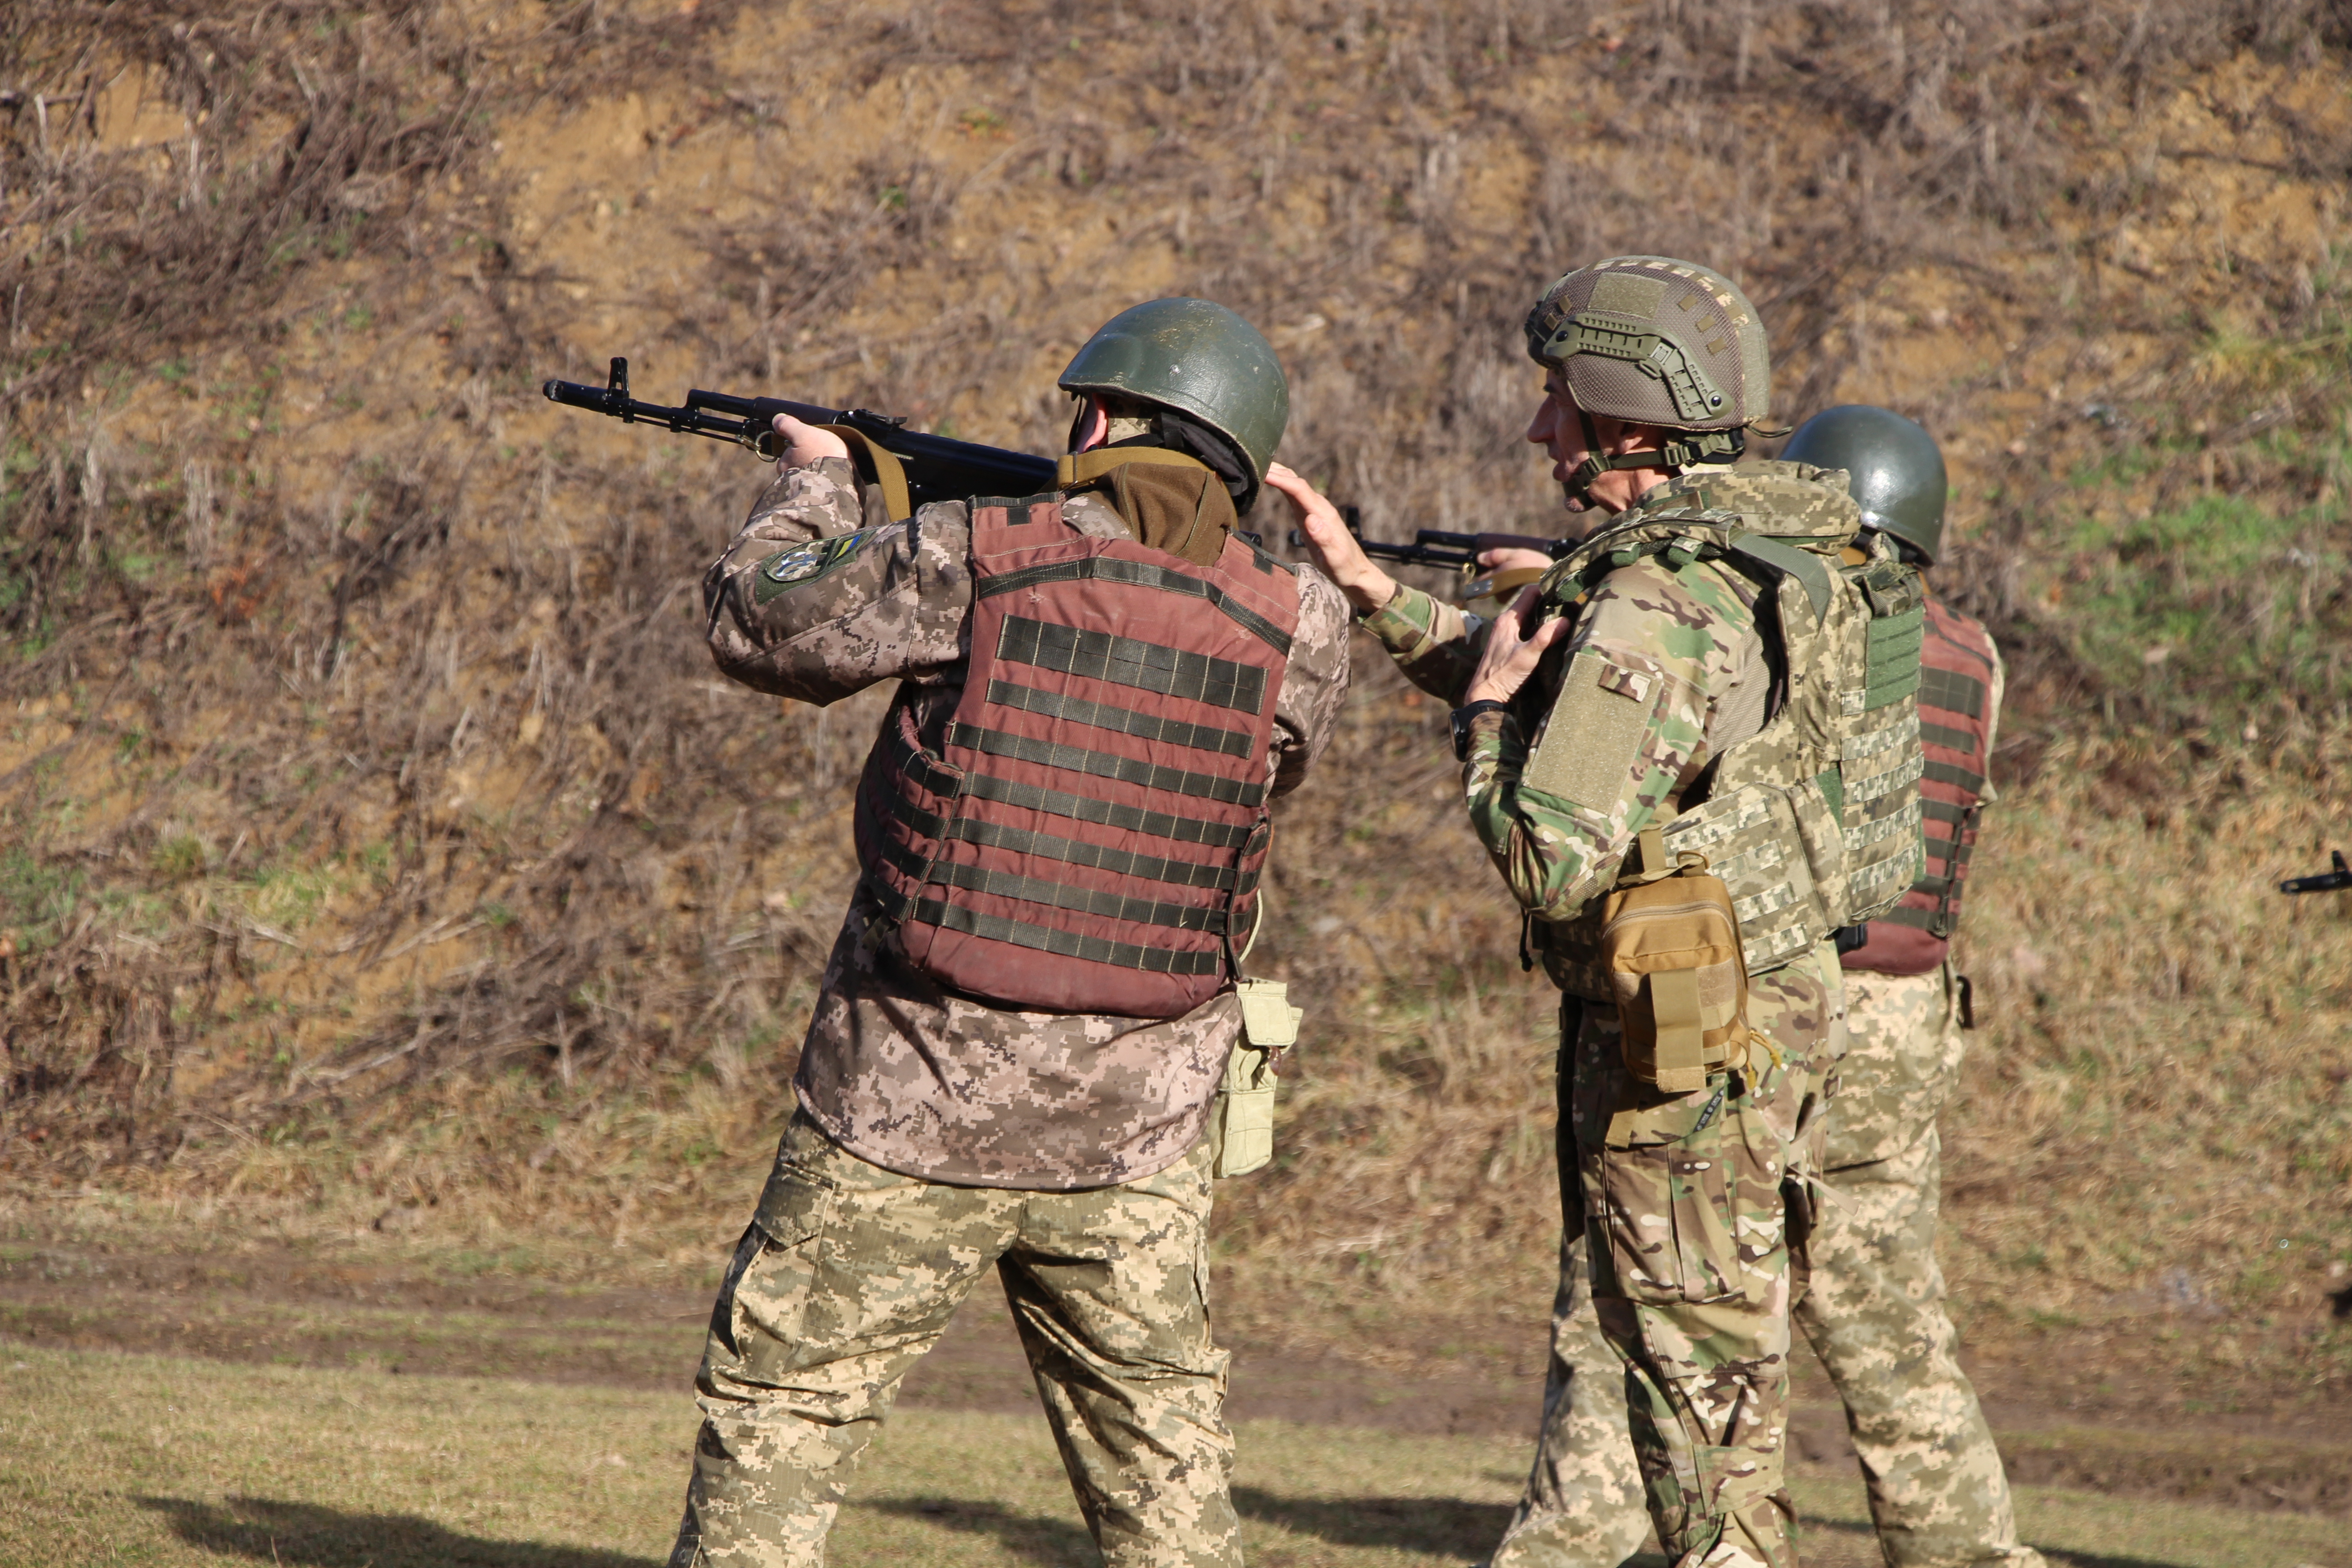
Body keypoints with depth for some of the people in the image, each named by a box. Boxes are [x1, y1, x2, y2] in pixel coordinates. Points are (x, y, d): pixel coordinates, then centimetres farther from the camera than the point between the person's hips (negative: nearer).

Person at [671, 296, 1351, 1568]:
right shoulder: (1299, 631, -2)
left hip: (911, 1102, -2)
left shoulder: (970, 558, -9)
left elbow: (756, 622, 6)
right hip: (1130, 1131, 3)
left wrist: (814, 486, 25)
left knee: (779, 1412, 9)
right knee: (1160, 1457, 14)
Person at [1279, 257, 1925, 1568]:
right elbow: (1561, 690, 21)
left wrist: (1484, 717, -9)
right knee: (1732, 1375, 17)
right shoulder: (1770, 567, 8)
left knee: (1701, 1389, -2)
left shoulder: (1655, 610, -22)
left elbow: (1552, 860, -25)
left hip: (1689, 1052, -9)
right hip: (1784, 1014, 9)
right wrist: (1367, 587, 18)